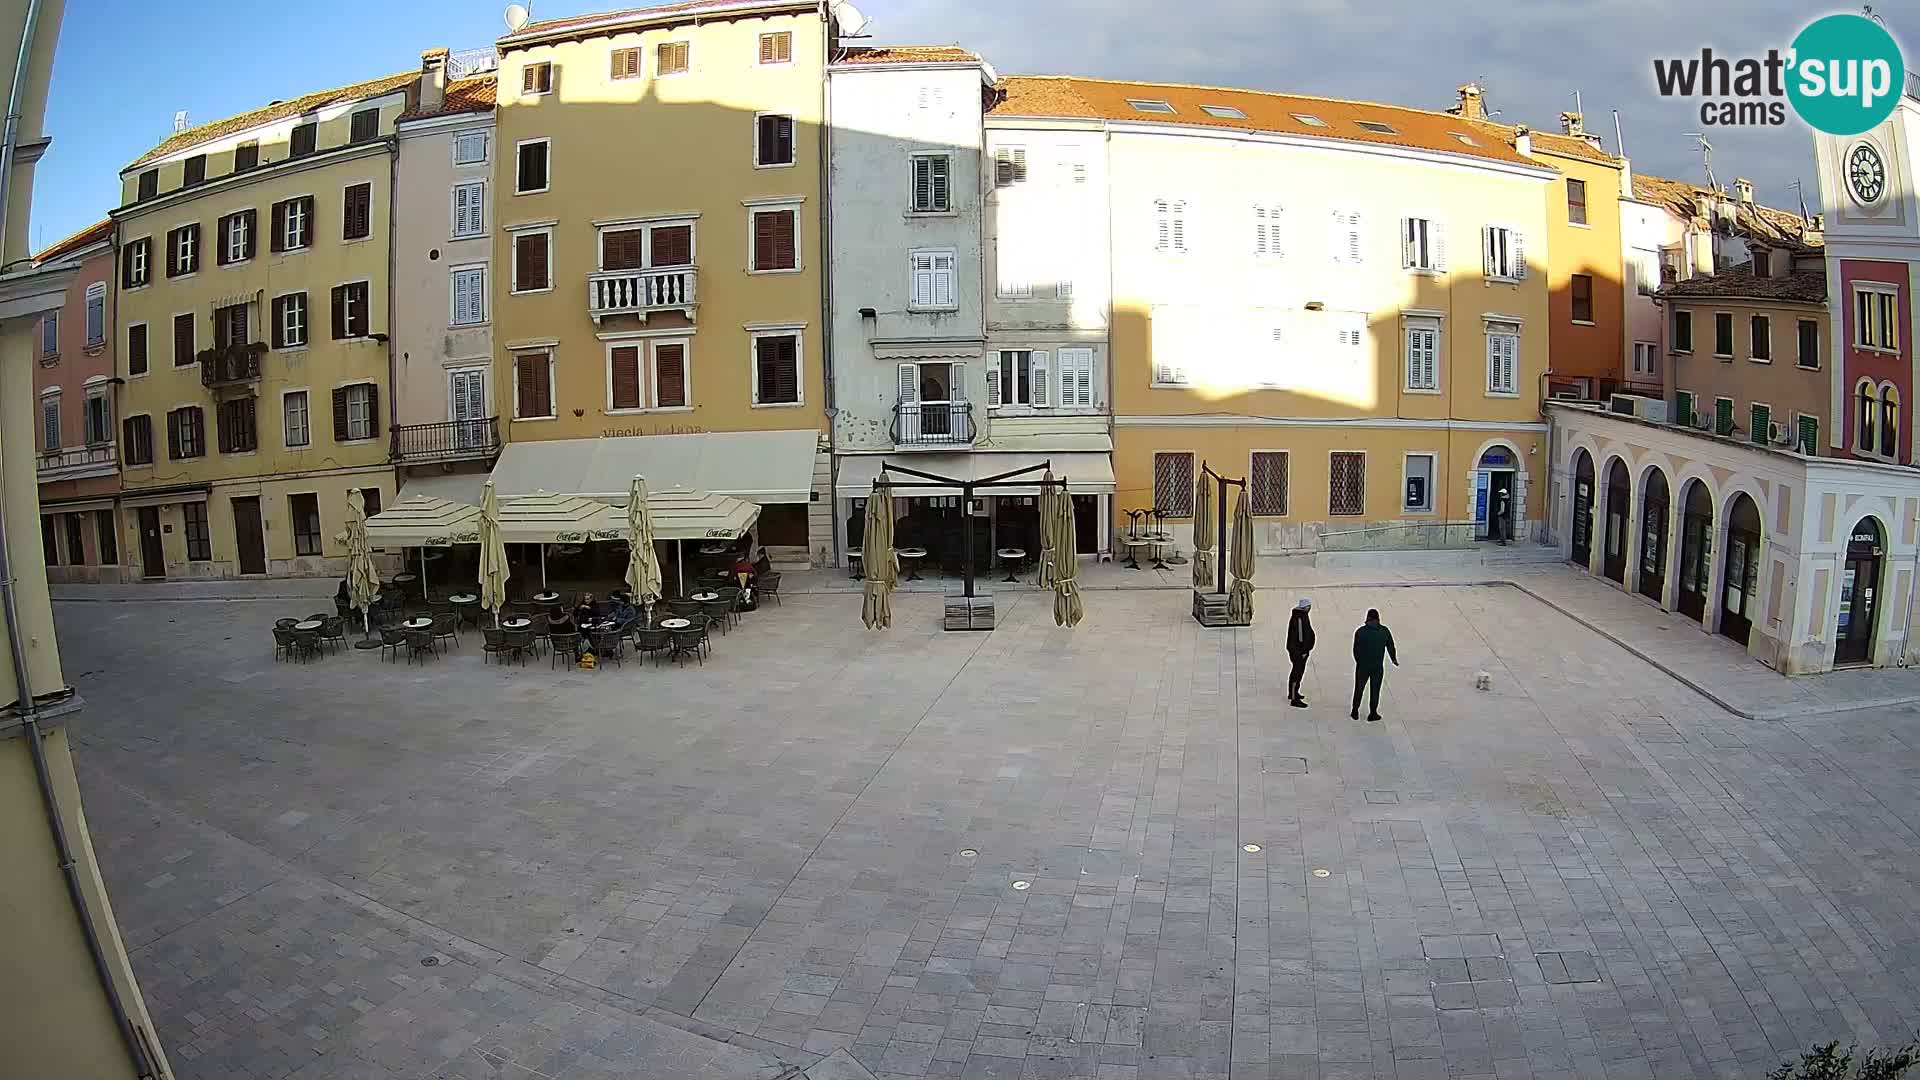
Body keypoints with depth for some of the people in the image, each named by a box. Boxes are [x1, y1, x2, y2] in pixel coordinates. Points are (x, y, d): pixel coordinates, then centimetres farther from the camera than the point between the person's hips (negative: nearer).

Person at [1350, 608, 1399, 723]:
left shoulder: (1360, 632, -12)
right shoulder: (1385, 631, -7)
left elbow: (1355, 650, -6)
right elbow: (1391, 647, 3)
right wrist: (1394, 659, 23)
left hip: (1362, 666, 0)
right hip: (1378, 667, 1)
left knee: (1359, 688, 14)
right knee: (1375, 690, 11)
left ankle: (1355, 712, 22)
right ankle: (1373, 714, 18)